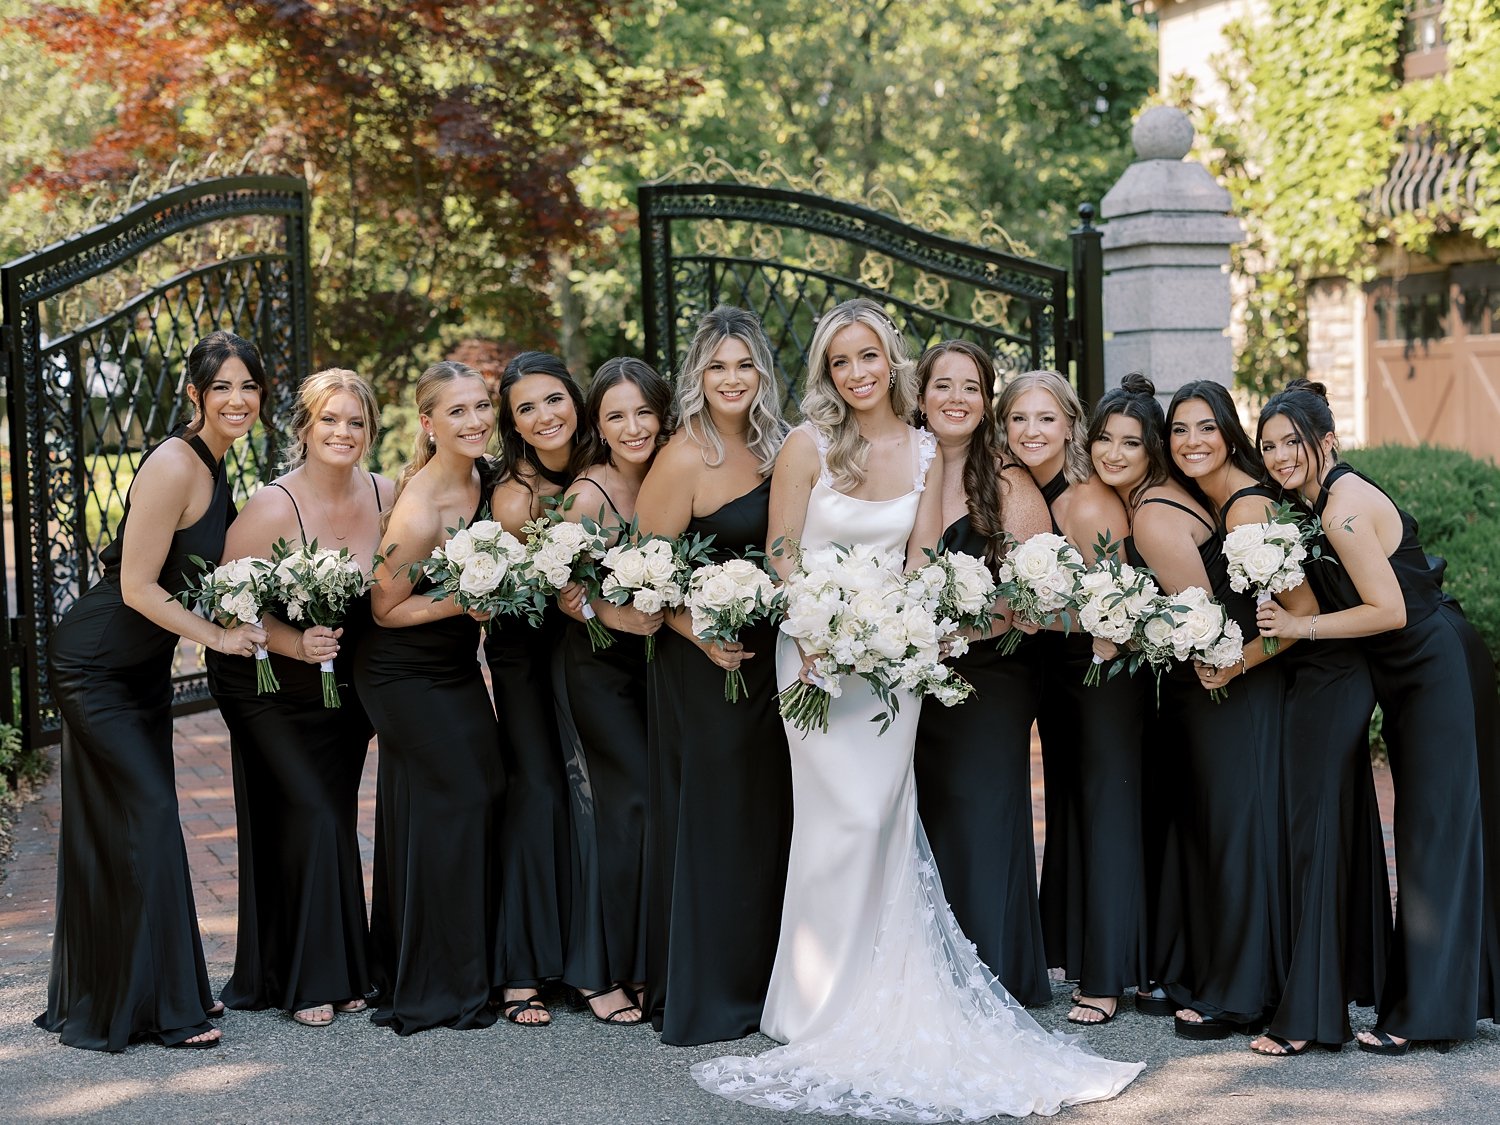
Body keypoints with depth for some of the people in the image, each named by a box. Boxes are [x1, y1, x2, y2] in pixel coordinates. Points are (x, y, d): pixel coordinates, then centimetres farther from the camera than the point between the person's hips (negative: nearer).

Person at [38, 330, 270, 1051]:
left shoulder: (214, 469, 7)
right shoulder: (173, 466, -22)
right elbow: (137, 587, -22)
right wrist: (219, 637, -17)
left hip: (144, 667, 9)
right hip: (96, 666, -9)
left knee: (124, 828, 14)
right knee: (143, 820, -7)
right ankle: (150, 1007, 2)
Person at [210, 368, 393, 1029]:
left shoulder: (385, 497, -6)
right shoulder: (273, 508, -21)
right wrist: (296, 644, -28)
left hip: (347, 686, 4)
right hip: (271, 686, -4)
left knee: (334, 820, 8)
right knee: (308, 816, -8)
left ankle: (340, 968, 21)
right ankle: (301, 979, 5)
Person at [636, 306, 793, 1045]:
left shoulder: (771, 450, 7)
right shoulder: (684, 461, -15)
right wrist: (699, 633, -21)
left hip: (767, 658, 7)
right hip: (705, 662, -7)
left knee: (767, 814, 14)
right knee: (710, 819, 0)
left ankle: (758, 979, 27)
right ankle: (704, 997, 12)